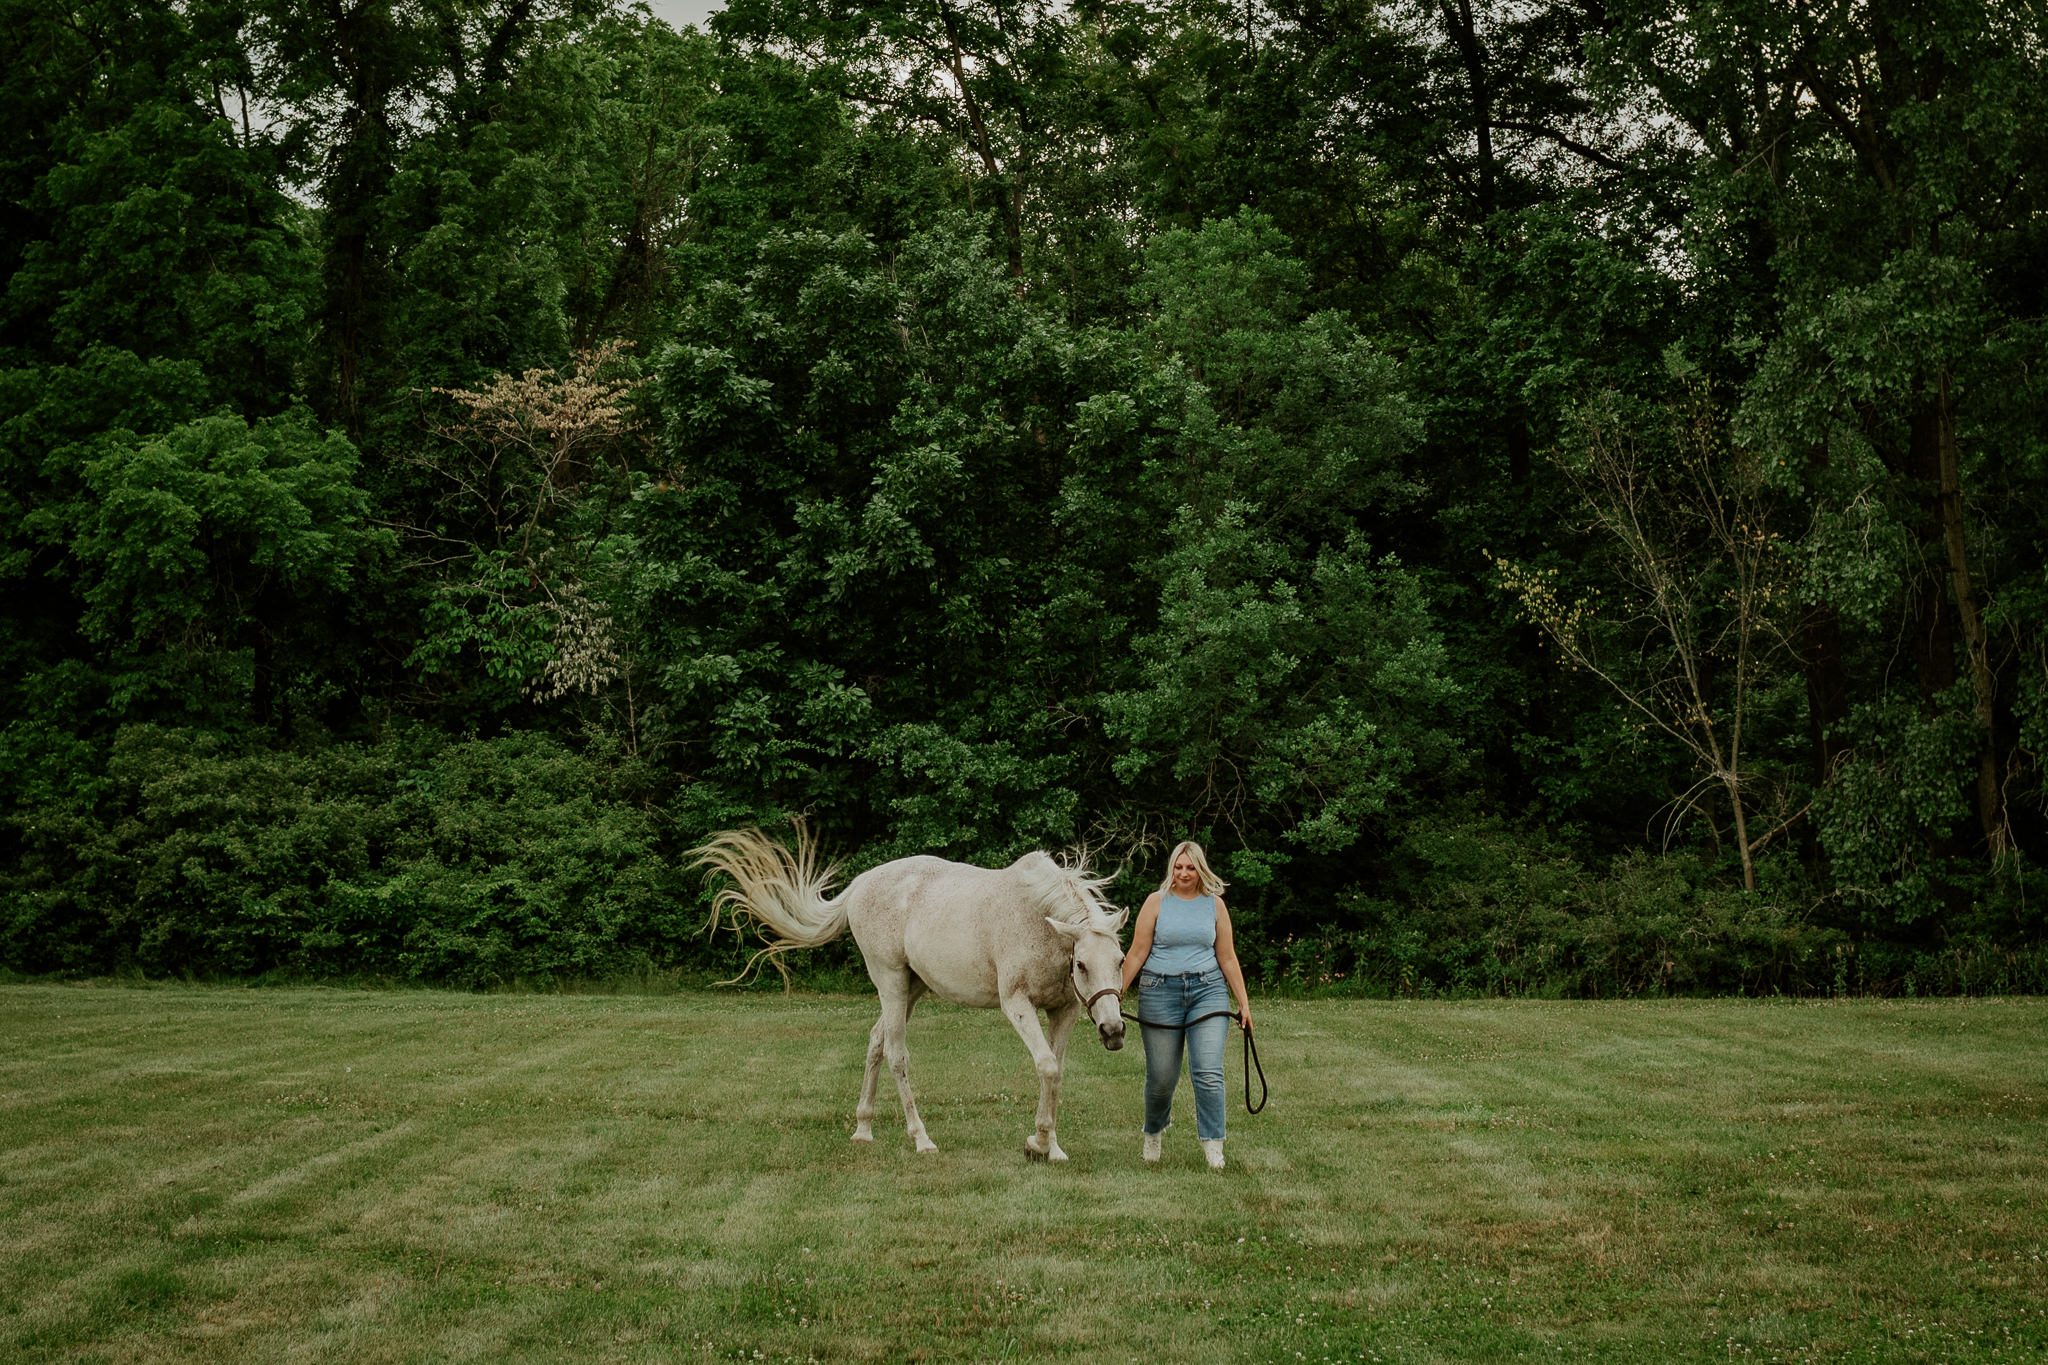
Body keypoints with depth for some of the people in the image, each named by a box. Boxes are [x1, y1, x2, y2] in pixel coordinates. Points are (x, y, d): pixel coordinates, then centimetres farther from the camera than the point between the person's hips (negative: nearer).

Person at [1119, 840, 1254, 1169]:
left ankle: (1213, 1145, -4)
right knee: (1161, 1076, 5)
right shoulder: (1157, 902, 1)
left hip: (1208, 992, 1)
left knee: (1208, 1072, -13)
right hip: (1161, 993, -1)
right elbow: (1137, 954, 1)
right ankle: (1153, 1132, 33)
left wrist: (1243, 1003, 7)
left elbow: (1228, 958, 9)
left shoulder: (1215, 904, 6)